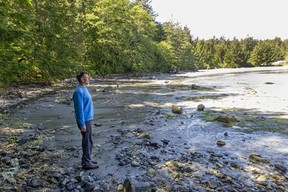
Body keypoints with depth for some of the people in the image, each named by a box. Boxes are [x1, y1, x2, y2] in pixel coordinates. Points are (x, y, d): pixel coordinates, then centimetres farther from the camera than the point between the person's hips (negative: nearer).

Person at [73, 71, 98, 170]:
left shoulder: (84, 89, 10)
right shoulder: (79, 91, -20)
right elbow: (79, 109, -21)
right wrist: (82, 124, -20)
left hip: (87, 119, 10)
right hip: (84, 121, -10)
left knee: (89, 140, 17)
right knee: (87, 141, 0)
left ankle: (87, 159, 29)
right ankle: (86, 163, 12)